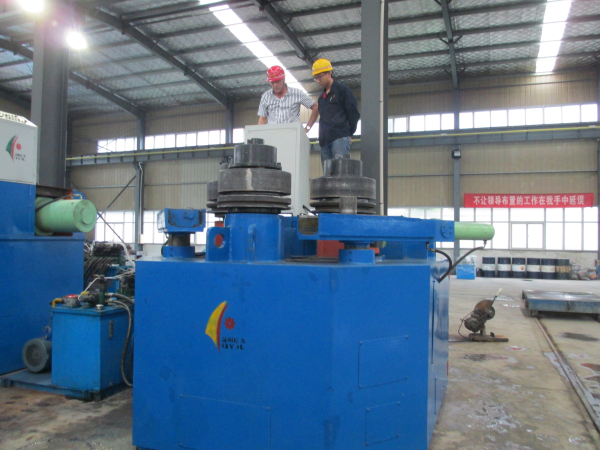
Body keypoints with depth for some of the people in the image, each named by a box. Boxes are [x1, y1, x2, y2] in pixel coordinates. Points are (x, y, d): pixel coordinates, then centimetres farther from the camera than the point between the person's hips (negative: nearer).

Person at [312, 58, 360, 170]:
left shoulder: (342, 90, 4)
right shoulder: (322, 97, 24)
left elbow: (354, 114, 1)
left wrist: (349, 134, 1)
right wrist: (322, 137, 13)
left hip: (340, 138, -6)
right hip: (325, 140, 6)